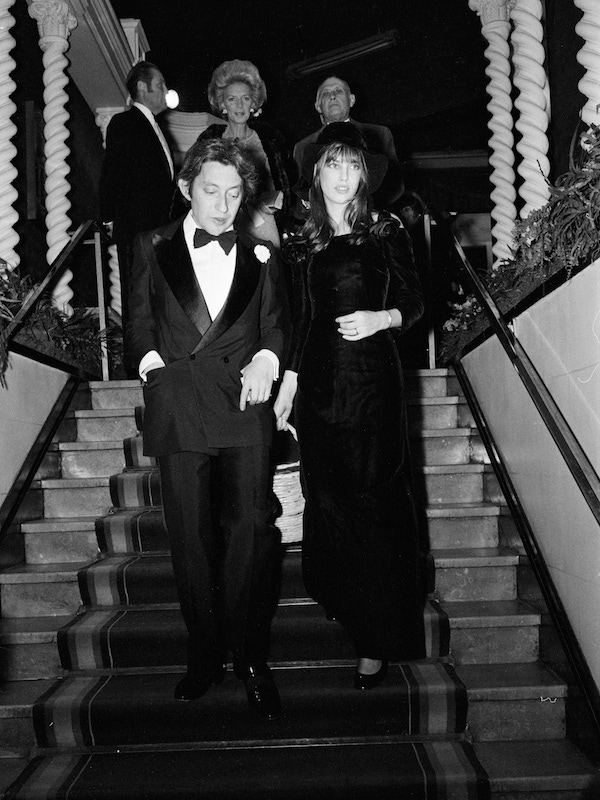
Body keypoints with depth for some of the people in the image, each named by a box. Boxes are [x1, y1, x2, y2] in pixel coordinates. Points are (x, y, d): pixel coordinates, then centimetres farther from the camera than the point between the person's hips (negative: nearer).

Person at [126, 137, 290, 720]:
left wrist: (265, 361, -5)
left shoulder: (257, 254, 15)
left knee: (250, 529, -5)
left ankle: (250, 659, 9)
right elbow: (140, 323, 12)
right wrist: (157, 364, -5)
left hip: (243, 403, 0)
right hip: (177, 406, 0)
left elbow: (276, 324, 15)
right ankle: (204, 658, 18)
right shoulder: (153, 247, 14)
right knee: (190, 535, 4)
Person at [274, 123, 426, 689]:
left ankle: (379, 641, 6)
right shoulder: (304, 244, 11)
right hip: (318, 382, 4)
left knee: (372, 504, -3)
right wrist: (287, 387, 12)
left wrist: (381, 317, -18)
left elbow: (414, 303, 3)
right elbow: (301, 320, 14)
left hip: (371, 379, -4)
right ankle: (343, 604, 29)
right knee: (326, 498, 9)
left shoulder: (385, 233, 2)